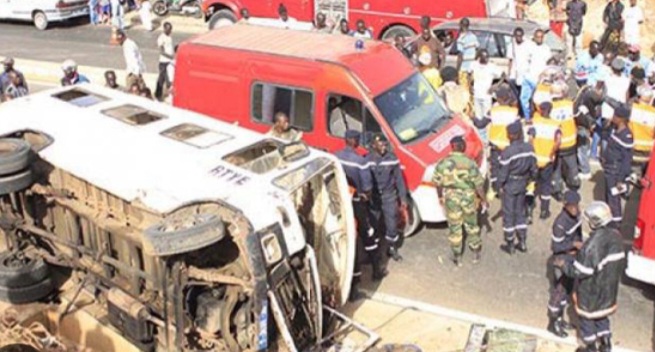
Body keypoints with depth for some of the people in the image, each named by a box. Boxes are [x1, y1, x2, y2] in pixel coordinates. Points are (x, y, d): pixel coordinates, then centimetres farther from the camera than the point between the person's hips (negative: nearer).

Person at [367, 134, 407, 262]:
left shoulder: (392, 158, -6)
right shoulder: (367, 160, -7)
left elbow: (399, 179, 1)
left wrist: (403, 198, 2)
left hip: (389, 197, 0)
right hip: (373, 198, 0)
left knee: (392, 225, 6)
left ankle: (393, 249, 25)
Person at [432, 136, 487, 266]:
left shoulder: (442, 164, -10)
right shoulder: (470, 163, -16)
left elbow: (437, 183, 0)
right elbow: (478, 184, -11)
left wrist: (440, 197, 16)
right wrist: (483, 200, 1)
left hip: (450, 198, 1)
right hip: (468, 198, -1)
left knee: (454, 227, 13)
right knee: (471, 225, 19)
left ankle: (457, 257, 23)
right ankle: (476, 252, 32)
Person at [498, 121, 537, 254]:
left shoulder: (507, 152, -24)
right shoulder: (529, 148, -7)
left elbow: (503, 172, -17)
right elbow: (533, 168, 2)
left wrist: (500, 185, -1)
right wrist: (530, 179, 19)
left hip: (510, 185, -5)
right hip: (522, 184, 5)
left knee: (508, 214, 8)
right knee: (521, 212, 20)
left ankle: (510, 245, 17)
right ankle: (522, 242, 26)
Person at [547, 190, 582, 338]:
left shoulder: (576, 215, -8)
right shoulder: (561, 223, -31)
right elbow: (556, 246, -23)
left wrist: (579, 245, 1)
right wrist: (573, 244, -24)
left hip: (572, 257, 8)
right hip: (562, 260, -8)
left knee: (568, 289, 21)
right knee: (558, 291, 6)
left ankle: (560, 318, 40)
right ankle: (553, 324, 24)